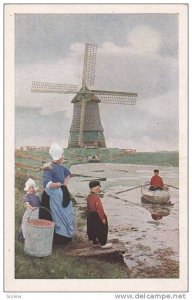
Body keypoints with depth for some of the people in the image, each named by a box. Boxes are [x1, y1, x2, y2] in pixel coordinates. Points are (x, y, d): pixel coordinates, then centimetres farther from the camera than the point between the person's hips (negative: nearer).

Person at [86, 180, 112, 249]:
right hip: (97, 216, -9)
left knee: (92, 229, 17)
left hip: (90, 215, 9)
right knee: (101, 230, 1)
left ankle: (94, 242, 29)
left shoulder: (89, 196, 5)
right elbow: (99, 208, -23)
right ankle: (103, 244, 7)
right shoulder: (96, 197, -23)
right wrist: (103, 218, -19)